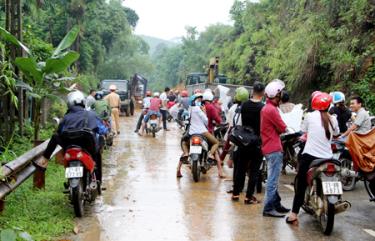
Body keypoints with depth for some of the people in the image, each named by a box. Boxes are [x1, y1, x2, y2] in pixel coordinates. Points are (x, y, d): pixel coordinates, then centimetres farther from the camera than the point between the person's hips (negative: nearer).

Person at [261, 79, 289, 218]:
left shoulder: (265, 108, 14)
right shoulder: (272, 110, -19)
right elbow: (282, 128, -13)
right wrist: (285, 127, 6)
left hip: (268, 148, 11)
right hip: (274, 149, -11)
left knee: (273, 179, 17)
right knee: (273, 180, -7)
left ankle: (276, 204, 26)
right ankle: (268, 208, -4)